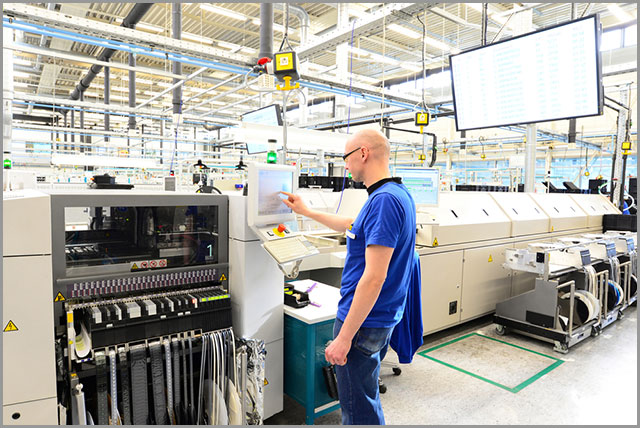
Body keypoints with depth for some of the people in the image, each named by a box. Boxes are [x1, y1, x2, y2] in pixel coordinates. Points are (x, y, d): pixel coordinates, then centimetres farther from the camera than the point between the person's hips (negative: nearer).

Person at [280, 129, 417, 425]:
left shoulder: (384, 200, -25)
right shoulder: (398, 194, 9)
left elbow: (374, 277, -28)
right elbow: (352, 226, 24)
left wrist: (344, 337, -23)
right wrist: (308, 212, 29)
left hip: (364, 321, -10)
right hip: (381, 318, 10)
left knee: (358, 411, 9)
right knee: (366, 398, 28)